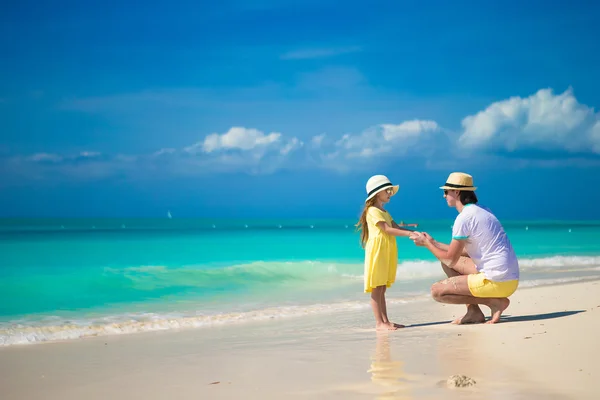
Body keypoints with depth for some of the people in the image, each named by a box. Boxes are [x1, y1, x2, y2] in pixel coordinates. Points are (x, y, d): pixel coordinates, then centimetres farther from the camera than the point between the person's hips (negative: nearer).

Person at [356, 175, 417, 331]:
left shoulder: (384, 212, 22)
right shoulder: (373, 211, -9)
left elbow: (396, 227, 12)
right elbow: (387, 229, -17)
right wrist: (409, 233, -21)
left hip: (387, 253, 9)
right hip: (377, 252, -9)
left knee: (382, 288, 10)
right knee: (377, 288, -8)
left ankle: (385, 321, 10)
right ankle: (379, 322, -10)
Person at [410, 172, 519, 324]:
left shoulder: (464, 218, -14)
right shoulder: (481, 211, 15)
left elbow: (451, 259, -8)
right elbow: (466, 251, 22)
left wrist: (426, 243, 7)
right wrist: (433, 242, 26)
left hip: (498, 281, -10)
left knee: (437, 291, -5)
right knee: (445, 261, 19)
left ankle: (495, 302, -5)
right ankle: (474, 312, 10)